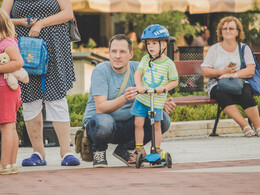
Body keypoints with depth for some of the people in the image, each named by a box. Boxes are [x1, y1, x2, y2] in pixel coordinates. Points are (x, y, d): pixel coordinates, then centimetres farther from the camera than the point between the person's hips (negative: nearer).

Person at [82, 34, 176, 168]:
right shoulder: (101, 71, -15)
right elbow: (100, 108, -24)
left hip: (126, 124, 5)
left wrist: (163, 104, -24)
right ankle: (99, 151, -5)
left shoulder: (137, 69, -1)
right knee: (104, 123, -41)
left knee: (163, 119, -14)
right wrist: (124, 99, -42)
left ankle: (124, 149, 3)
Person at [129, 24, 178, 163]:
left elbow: (174, 81, -2)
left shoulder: (168, 64, -6)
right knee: (138, 123, 0)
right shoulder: (146, 59, 3)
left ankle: (157, 150, 15)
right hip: (142, 98, 3)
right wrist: (139, 86, -22)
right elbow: (138, 73, -4)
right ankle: (139, 150, 11)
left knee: (156, 125, 3)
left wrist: (164, 87, -20)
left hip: (157, 101, -3)